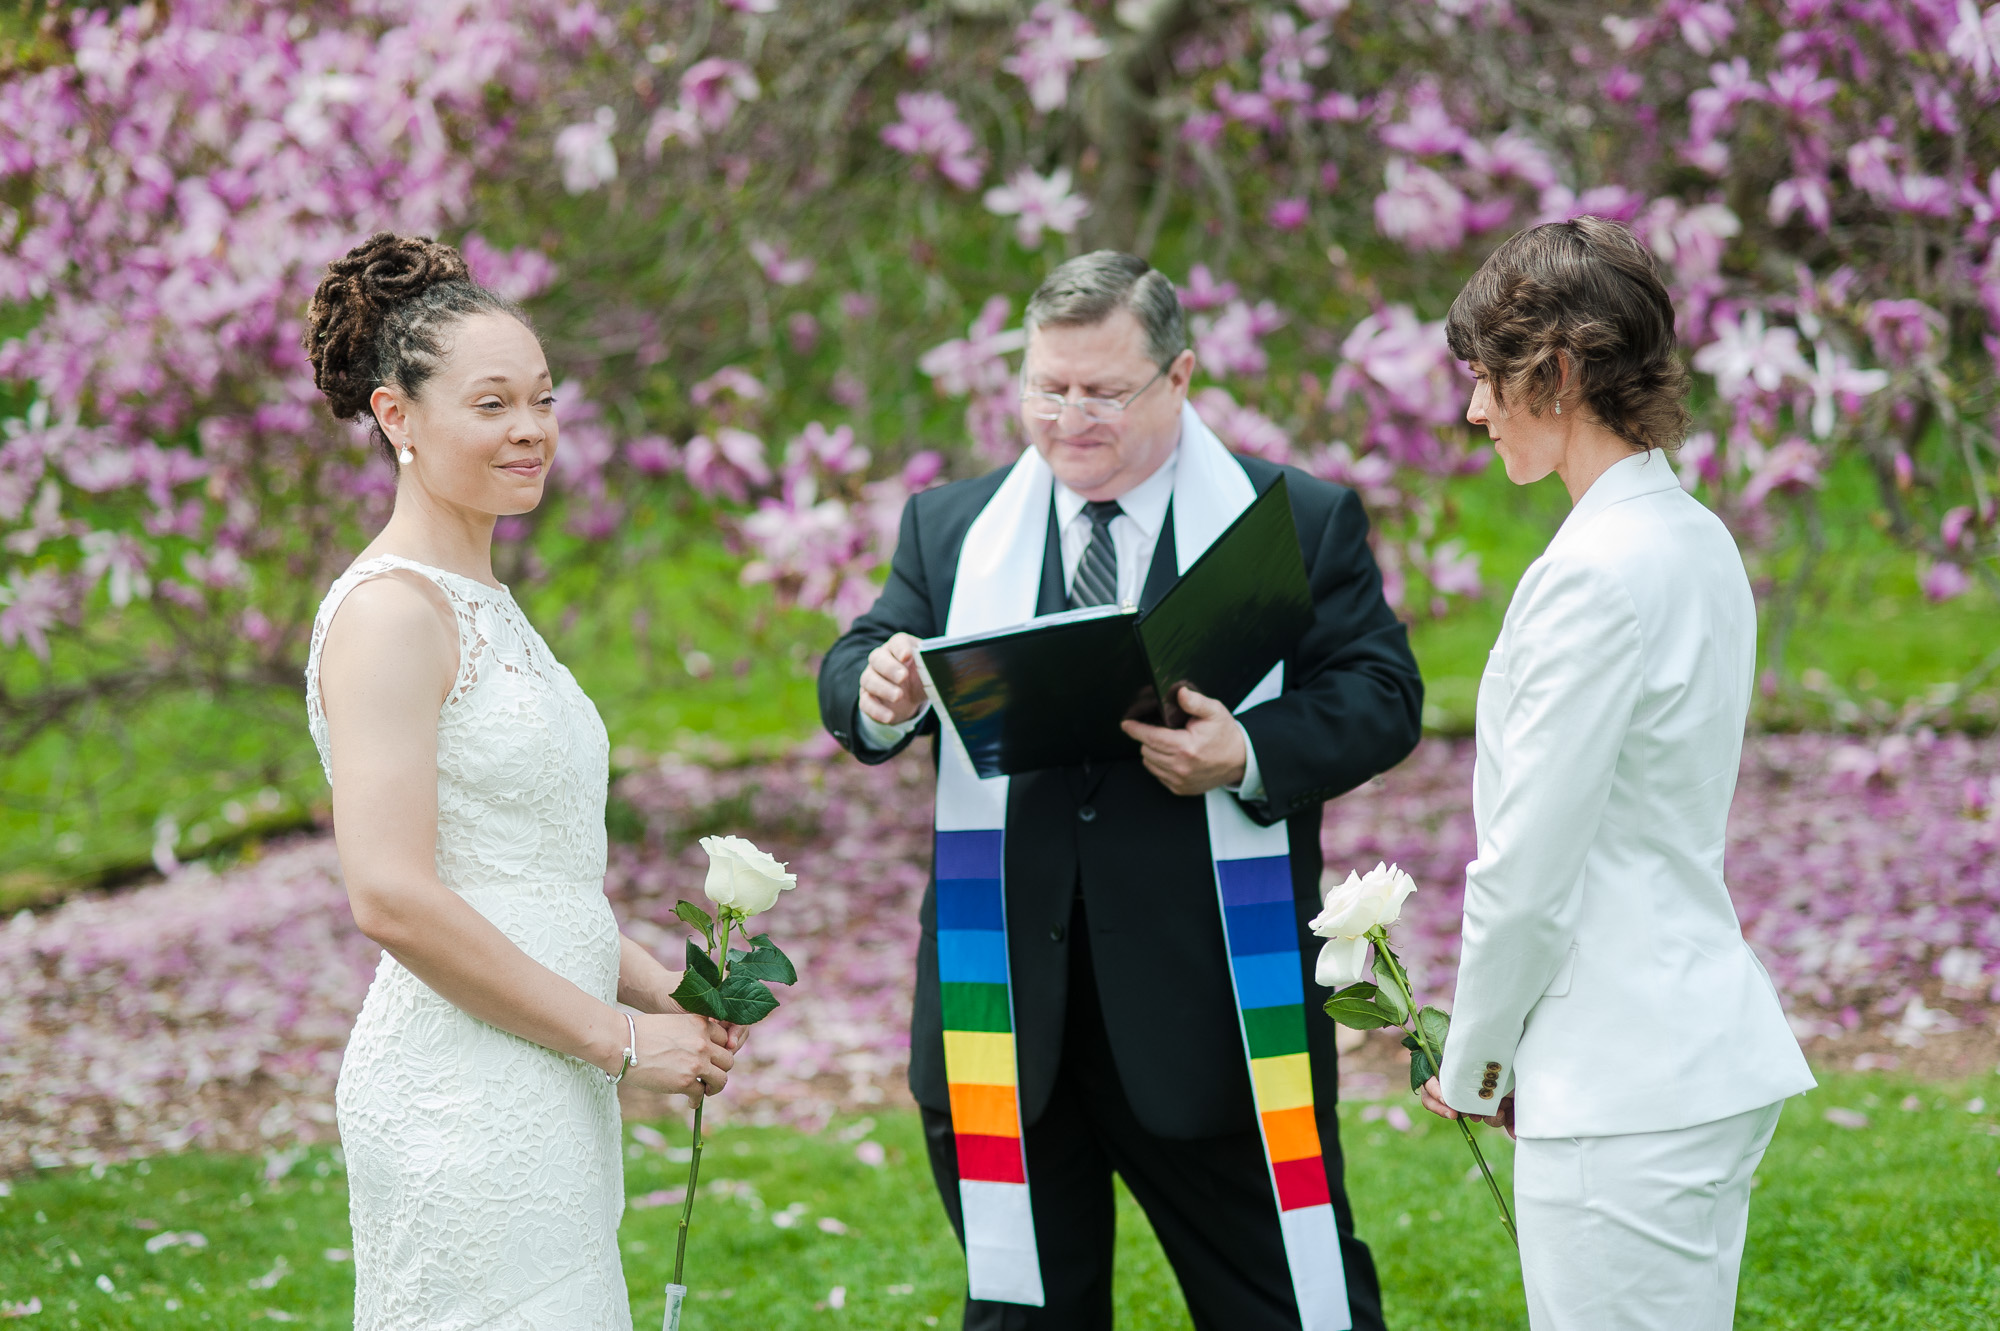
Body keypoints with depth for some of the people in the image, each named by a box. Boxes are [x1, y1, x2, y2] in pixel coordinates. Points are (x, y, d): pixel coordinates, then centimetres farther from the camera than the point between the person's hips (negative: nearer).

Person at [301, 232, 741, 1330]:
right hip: (462, 1102, -9)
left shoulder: (480, 602, 17)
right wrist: (620, 1038, -15)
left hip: (543, 1100, 9)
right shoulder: (389, 611, -12)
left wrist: (661, 989, 6)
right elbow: (393, 897, -20)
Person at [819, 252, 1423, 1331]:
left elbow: (1381, 697, -5)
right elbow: (854, 677, 4)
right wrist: (879, 693, -21)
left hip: (1215, 1000, -3)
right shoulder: (951, 527, 11)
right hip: (1007, 1009, 3)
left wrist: (1249, 756, -24)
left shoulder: (1304, 523, 2)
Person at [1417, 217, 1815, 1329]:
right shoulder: (1696, 541, 12)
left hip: (1625, 1090, -10)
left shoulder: (1598, 572, -17)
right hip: (1707, 1057, 10)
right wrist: (1511, 1055, 19)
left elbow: (1529, 870, -16)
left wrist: (1474, 1064, -1)